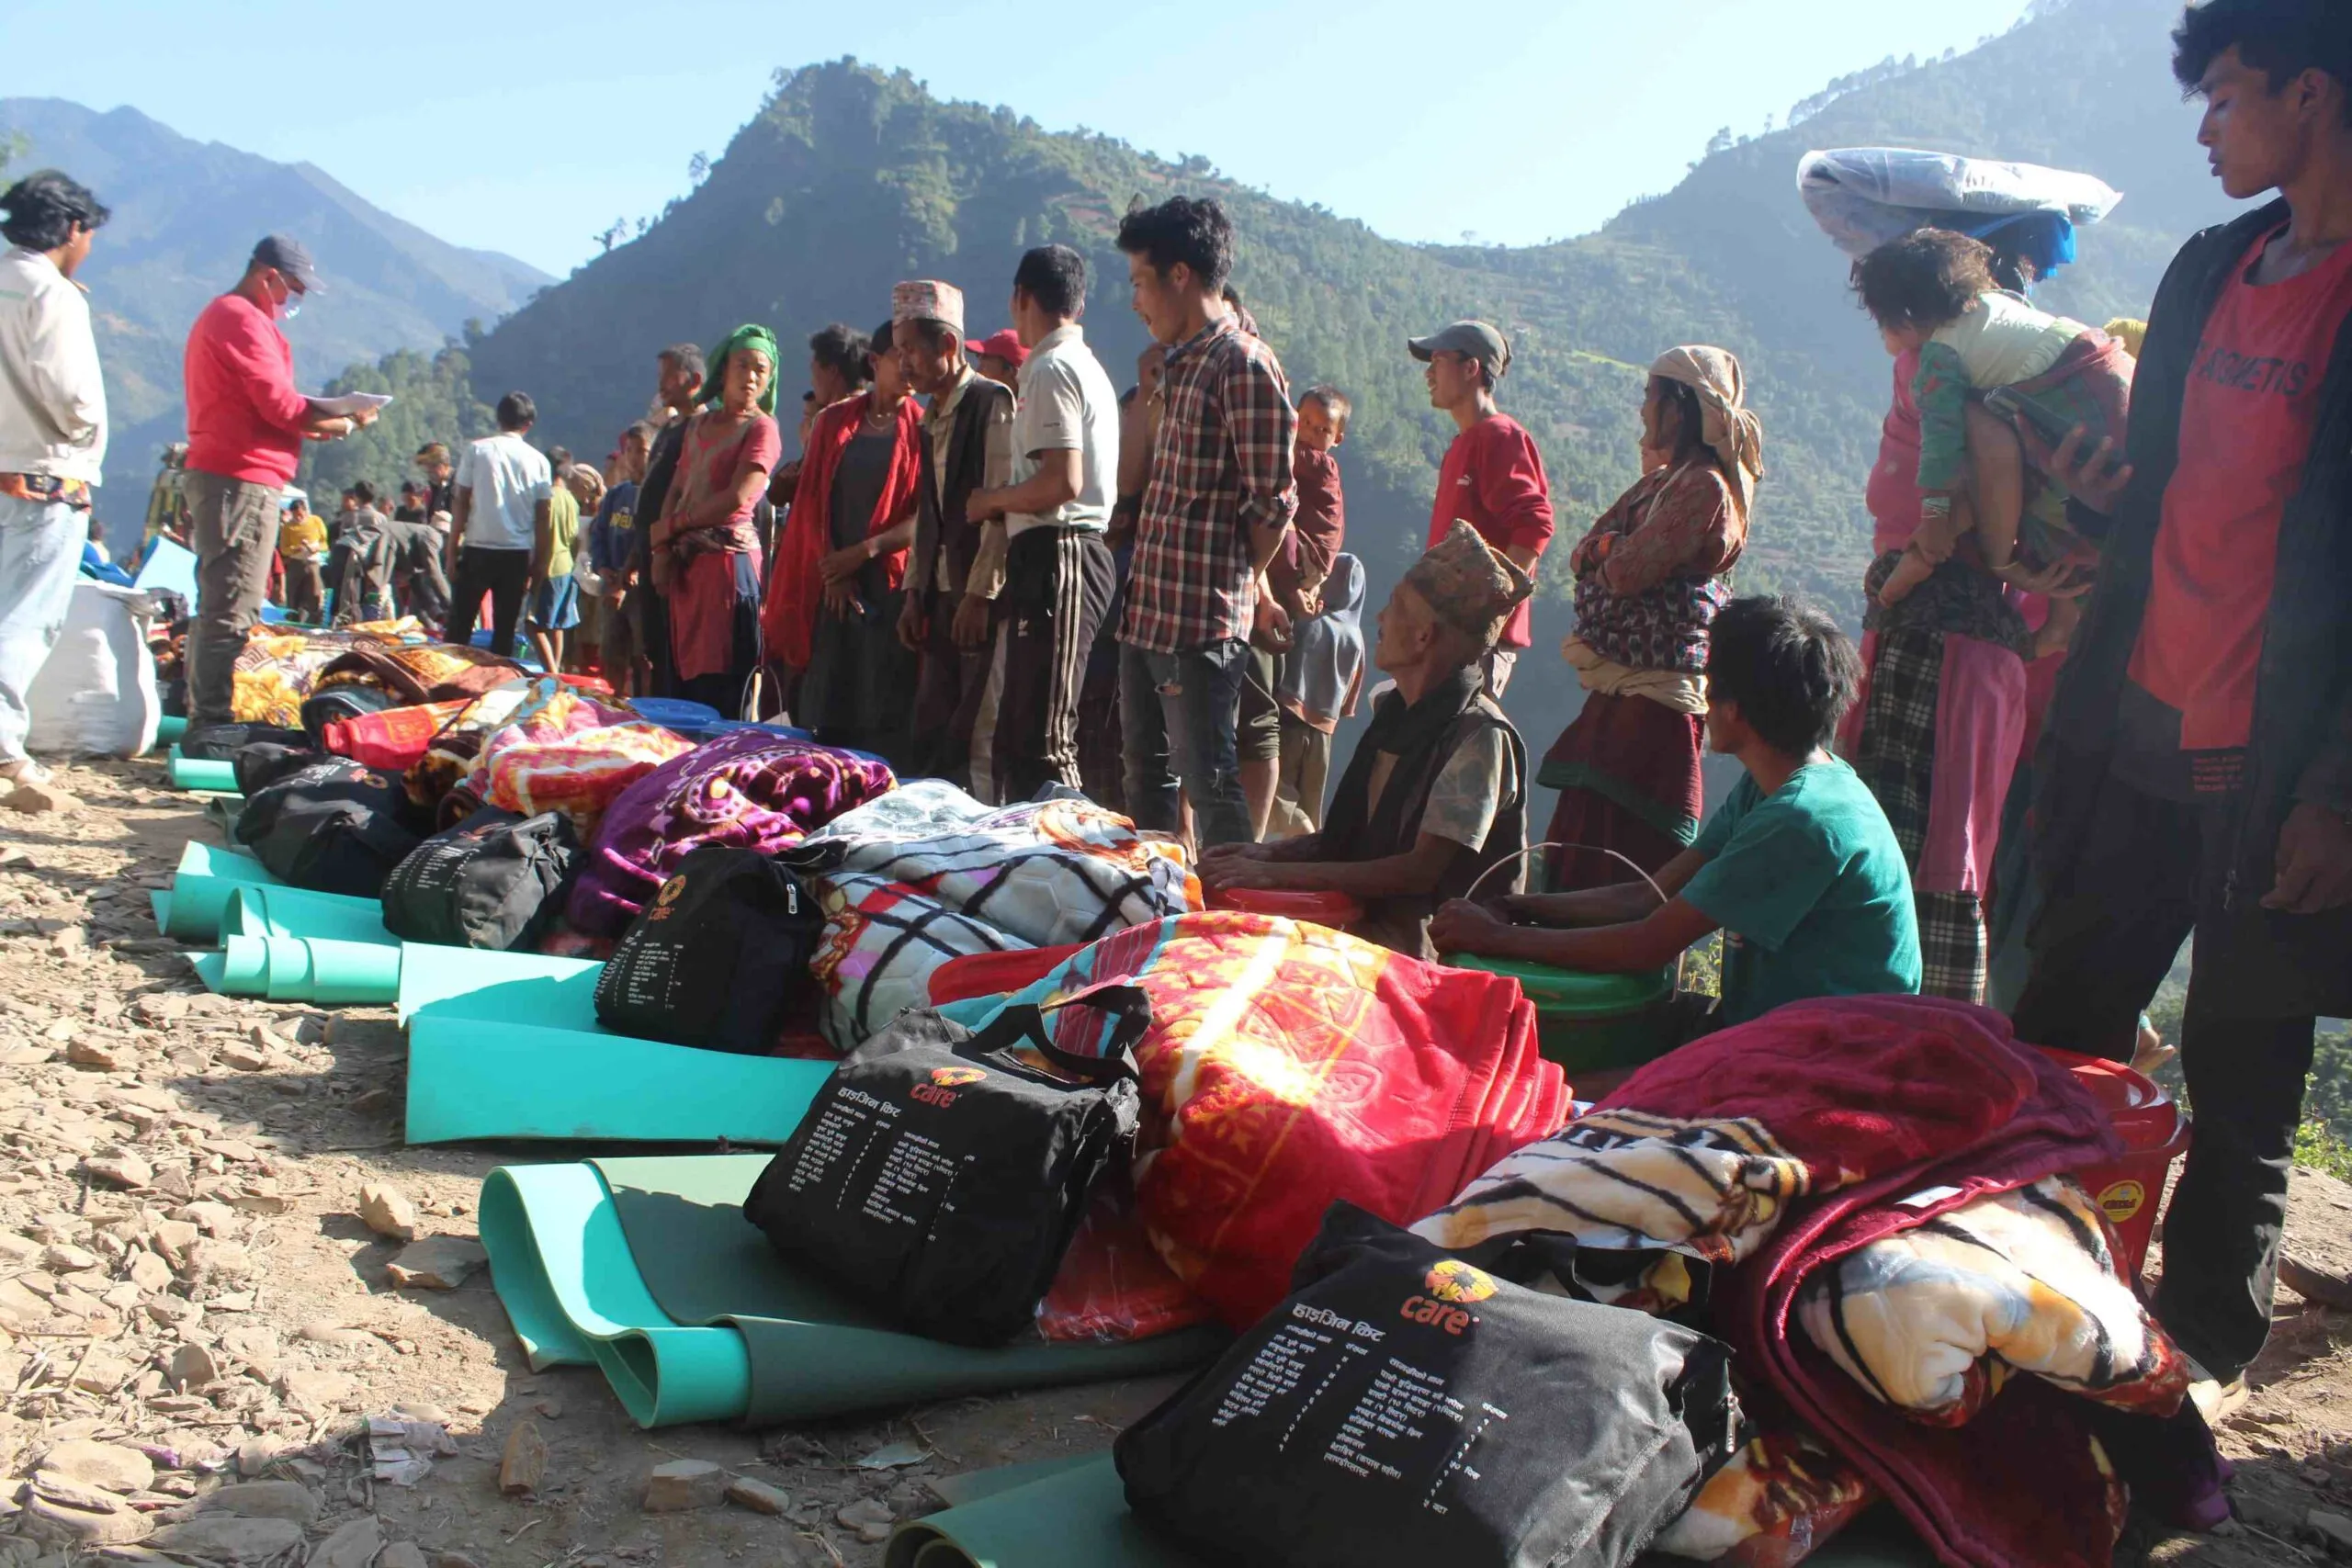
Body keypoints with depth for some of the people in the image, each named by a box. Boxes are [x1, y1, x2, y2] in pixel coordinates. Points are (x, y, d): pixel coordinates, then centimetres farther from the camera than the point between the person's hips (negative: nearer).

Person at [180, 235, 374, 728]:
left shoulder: (217, 316, 24)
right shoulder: (243, 320, -10)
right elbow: (279, 403, -17)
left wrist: (316, 423, 7)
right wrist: (345, 420, -4)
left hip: (215, 477, 11)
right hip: (242, 480, -11)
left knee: (217, 604, 16)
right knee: (233, 610, -11)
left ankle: (202, 716, 22)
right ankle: (213, 722, -11)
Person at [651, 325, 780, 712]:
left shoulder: (761, 428, -3)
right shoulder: (699, 424, 19)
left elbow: (737, 498, -13)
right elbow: (676, 490, 14)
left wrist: (670, 526, -3)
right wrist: (663, 549, -1)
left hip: (729, 559, -7)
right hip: (686, 563, 7)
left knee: (723, 691, -8)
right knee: (685, 679, 7)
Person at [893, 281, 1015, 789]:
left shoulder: (993, 403, -9)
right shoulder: (933, 416, 18)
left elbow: (1001, 507, -16)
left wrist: (980, 595, -19)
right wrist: (914, 591, 14)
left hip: (982, 596, -9)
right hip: (941, 594, 9)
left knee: (976, 737, -8)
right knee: (930, 734, 9)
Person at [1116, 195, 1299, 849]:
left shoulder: (1245, 364, -13)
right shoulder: (1181, 365, 17)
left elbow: (1273, 501, -15)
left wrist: (1243, 587, -2)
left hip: (1203, 620, -10)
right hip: (1146, 611, 10)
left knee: (1210, 781, -3)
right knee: (1147, 773, 17)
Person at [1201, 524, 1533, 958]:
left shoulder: (1481, 735, -15)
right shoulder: (1395, 710, 12)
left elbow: (1421, 870, -20)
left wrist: (1278, 873, -21)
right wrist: (1270, 853, 0)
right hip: (1366, 918, 8)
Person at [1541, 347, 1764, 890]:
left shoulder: (1704, 487, -14)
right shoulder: (1665, 482, 17)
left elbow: (1626, 571, -22)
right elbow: (1582, 558, 12)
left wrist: (1607, 547, -1)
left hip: (1655, 697, -10)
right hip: (1617, 689, 10)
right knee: (1585, 840, 16)